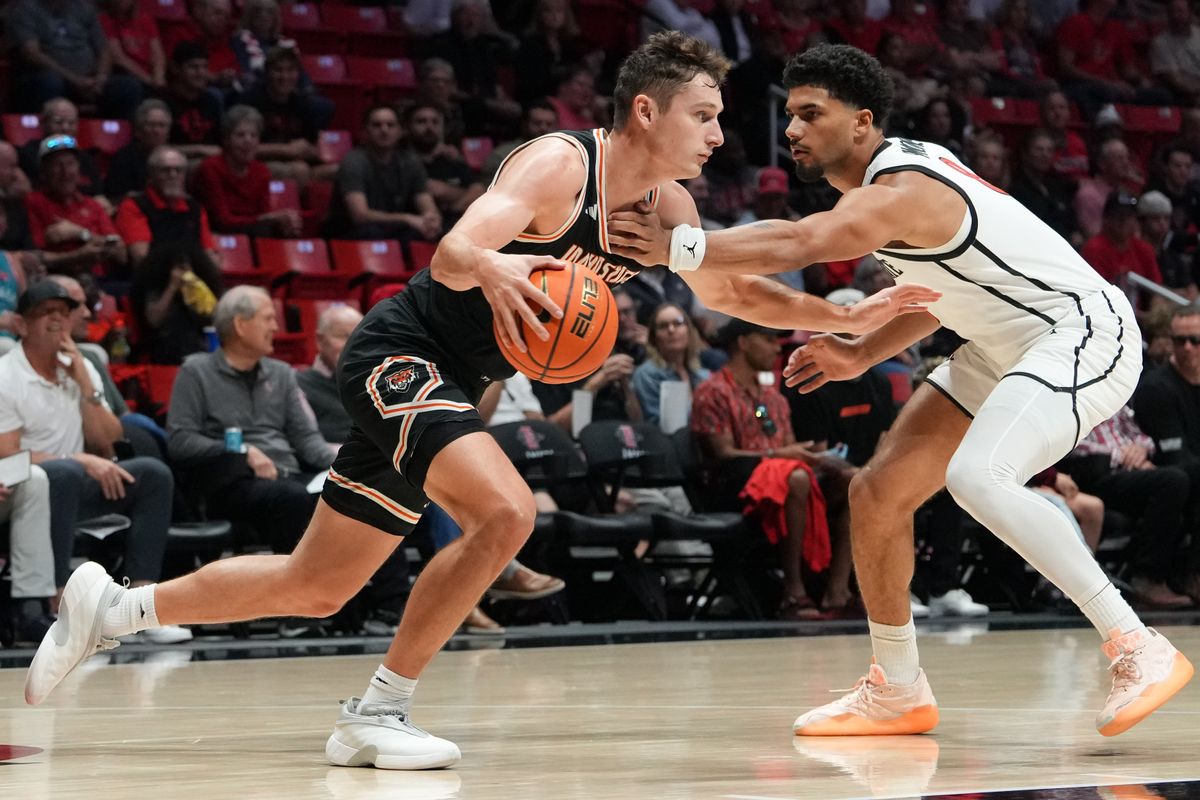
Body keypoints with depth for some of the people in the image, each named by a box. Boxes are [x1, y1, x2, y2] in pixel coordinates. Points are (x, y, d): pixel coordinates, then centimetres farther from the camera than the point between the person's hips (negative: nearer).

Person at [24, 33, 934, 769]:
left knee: (317, 586, 12)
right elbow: (453, 252, -33)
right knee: (504, 511, -29)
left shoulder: (664, 208, 4)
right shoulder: (559, 164, -21)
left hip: (447, 385, 9)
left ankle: (117, 608, 26)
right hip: (401, 354, -9)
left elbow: (733, 290, 18)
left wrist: (850, 318, 7)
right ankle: (379, 710, -16)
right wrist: (492, 268, -56)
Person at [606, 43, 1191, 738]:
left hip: (1084, 333, -11)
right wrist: (861, 354, 9)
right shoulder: (902, 172, 7)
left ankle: (1138, 649, -25)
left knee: (977, 476, -33)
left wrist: (676, 248, -46)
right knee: (878, 492, 5)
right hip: (1009, 350, 11)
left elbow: (794, 245, -42)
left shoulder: (900, 192, -24)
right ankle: (898, 693, 19)